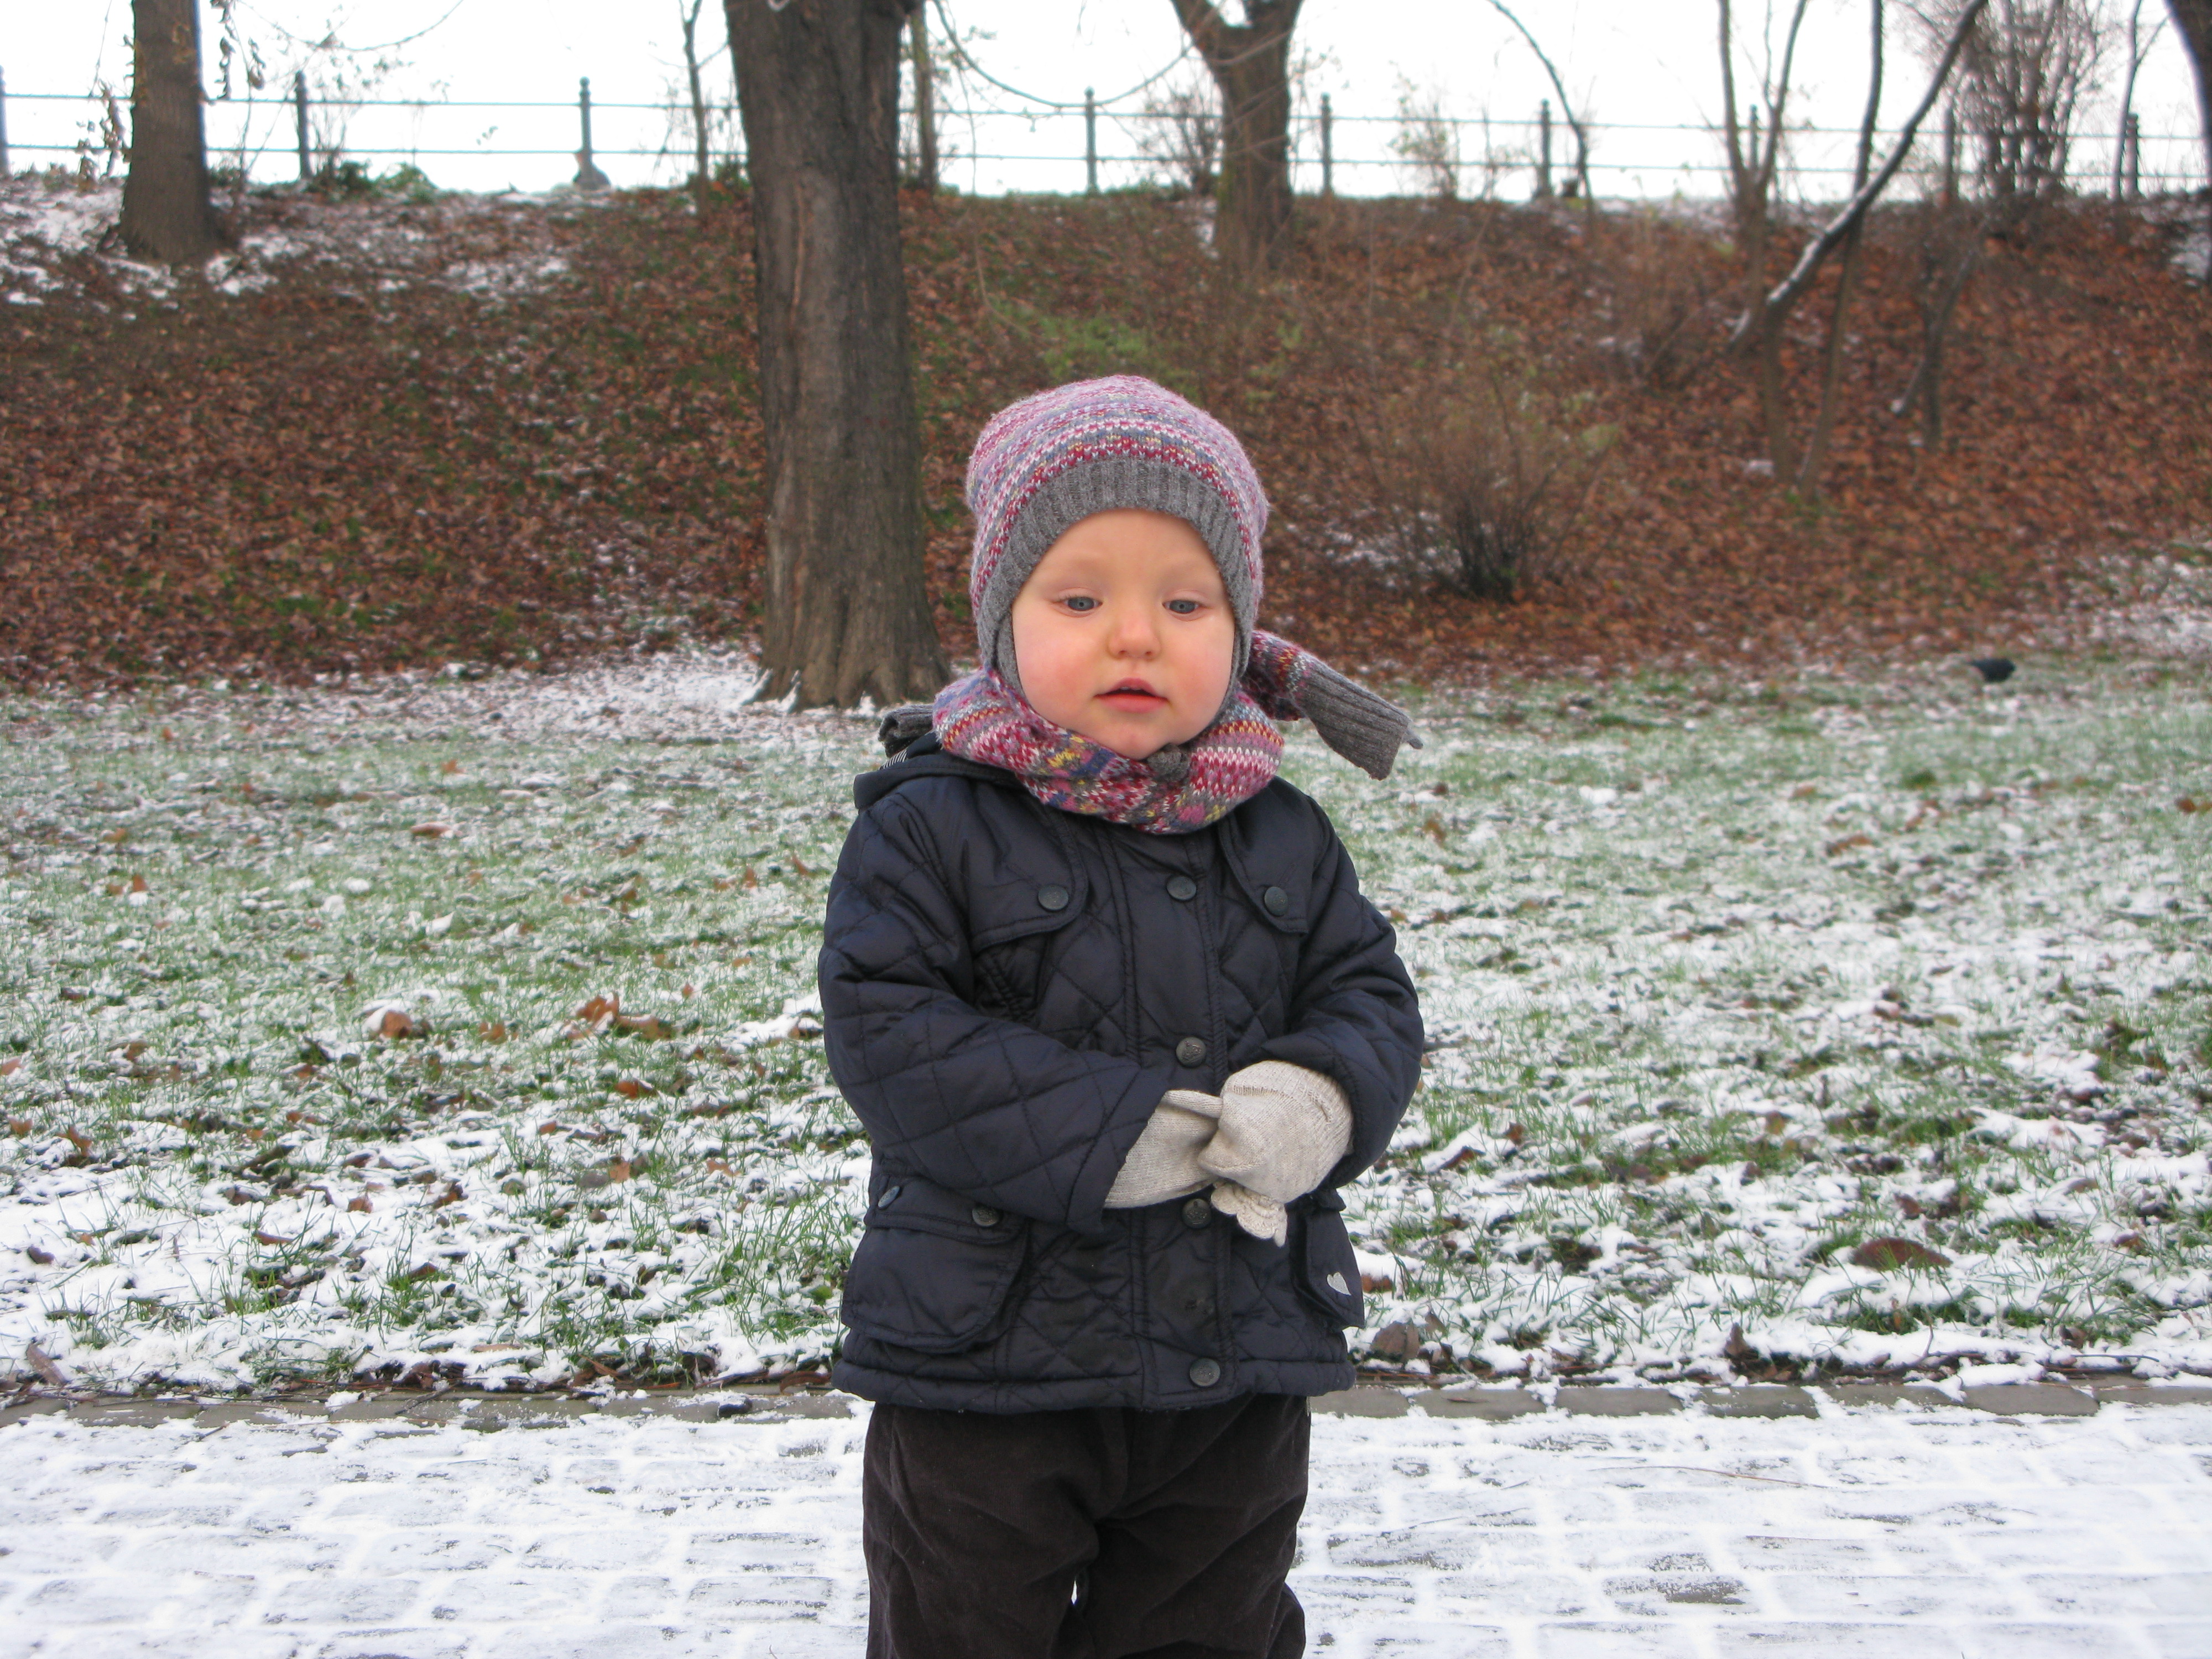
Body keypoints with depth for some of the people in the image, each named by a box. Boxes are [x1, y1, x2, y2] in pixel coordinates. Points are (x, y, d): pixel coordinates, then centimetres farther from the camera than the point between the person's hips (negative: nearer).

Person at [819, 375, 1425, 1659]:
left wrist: (1322, 1099, -18)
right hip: (984, 1368, -3)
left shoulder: (1282, 838, 2)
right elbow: (887, 1033, -17)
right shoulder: (931, 827, -11)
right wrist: (1098, 1129, -24)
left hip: (1237, 1370, 4)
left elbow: (1372, 996, 5)